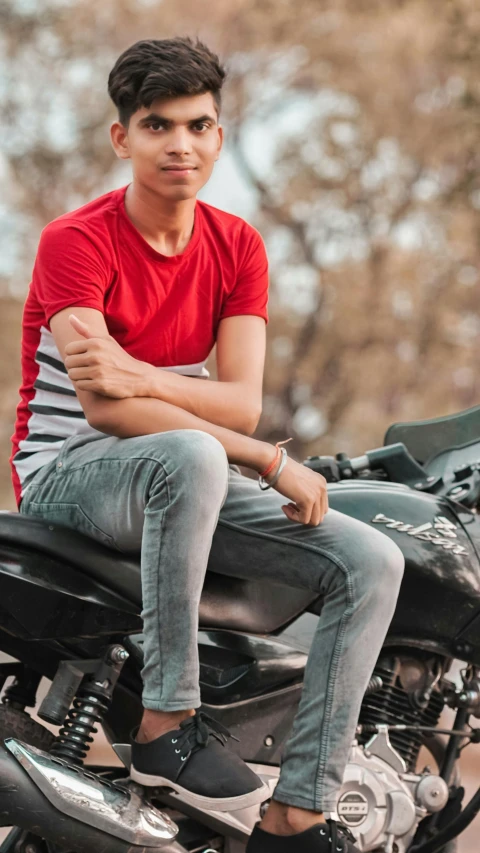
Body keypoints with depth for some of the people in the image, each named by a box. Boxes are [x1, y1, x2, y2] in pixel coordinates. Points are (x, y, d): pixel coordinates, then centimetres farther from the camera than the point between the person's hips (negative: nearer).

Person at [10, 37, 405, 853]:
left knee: (371, 562, -12)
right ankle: (167, 722, -30)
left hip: (186, 478, 6)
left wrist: (140, 376, -30)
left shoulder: (238, 246, 4)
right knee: (191, 456, -41)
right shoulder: (76, 241, -13)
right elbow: (103, 408, -23)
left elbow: (242, 402, -8)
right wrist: (271, 461, -25)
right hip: (67, 474, -6)